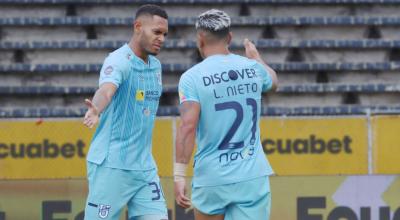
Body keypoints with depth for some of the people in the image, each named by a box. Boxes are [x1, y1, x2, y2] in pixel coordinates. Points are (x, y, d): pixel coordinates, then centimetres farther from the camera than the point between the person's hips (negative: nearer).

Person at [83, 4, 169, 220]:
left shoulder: (155, 65, 11)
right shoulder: (118, 61, -14)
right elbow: (106, 89, -34)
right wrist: (96, 110, -57)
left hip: (144, 167, 7)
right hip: (111, 165, -7)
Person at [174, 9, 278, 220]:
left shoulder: (191, 77, -7)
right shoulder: (253, 69, 7)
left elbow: (188, 127, -17)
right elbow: (273, 81, 32)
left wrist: (179, 176, -16)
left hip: (211, 179, -2)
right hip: (253, 177, 2)